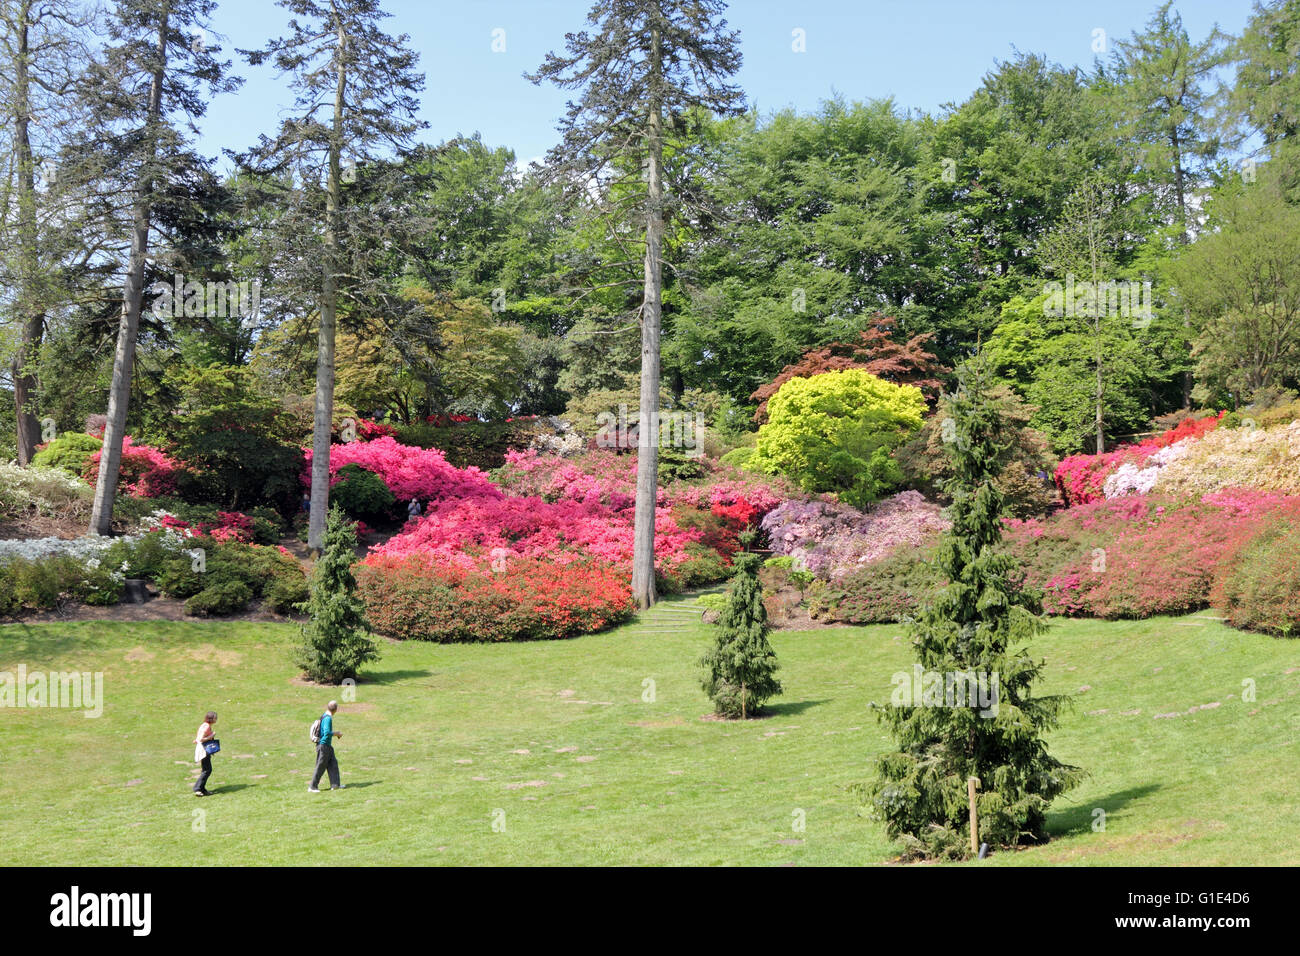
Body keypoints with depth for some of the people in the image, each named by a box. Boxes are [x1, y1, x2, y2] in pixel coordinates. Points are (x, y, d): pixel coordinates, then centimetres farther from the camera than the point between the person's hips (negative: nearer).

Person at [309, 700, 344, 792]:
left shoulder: (324, 716, 9)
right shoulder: (328, 718, -20)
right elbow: (327, 733, -28)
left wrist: (335, 733, 17)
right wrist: (337, 734, -14)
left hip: (328, 746, 9)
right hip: (323, 745, -9)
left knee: (333, 763, 10)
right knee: (321, 767, -2)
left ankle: (335, 784, 12)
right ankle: (312, 787, 5)